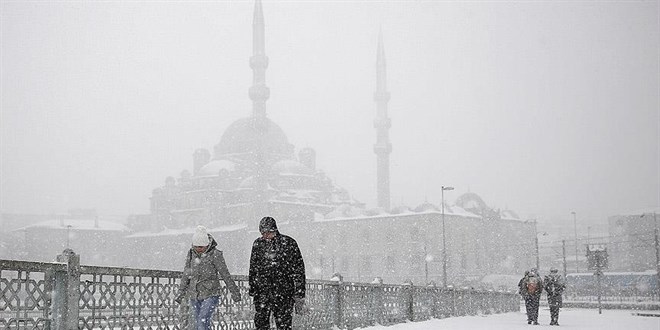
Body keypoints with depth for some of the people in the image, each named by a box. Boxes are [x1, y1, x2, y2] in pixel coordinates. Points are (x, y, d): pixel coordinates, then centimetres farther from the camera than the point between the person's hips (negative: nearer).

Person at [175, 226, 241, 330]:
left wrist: (234, 292, -1)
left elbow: (225, 274, -6)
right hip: (194, 295, 5)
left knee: (202, 321, -19)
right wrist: (181, 292, 17)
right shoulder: (191, 253, 4)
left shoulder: (215, 254, -11)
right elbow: (186, 275, 15)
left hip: (211, 295, -5)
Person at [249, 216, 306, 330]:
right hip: (262, 293, 3)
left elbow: (299, 270, 0)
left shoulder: (289, 243, -1)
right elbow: (253, 270, 19)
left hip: (284, 292, -3)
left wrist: (299, 296, -4)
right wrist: (253, 291, 15)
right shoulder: (258, 244, 10)